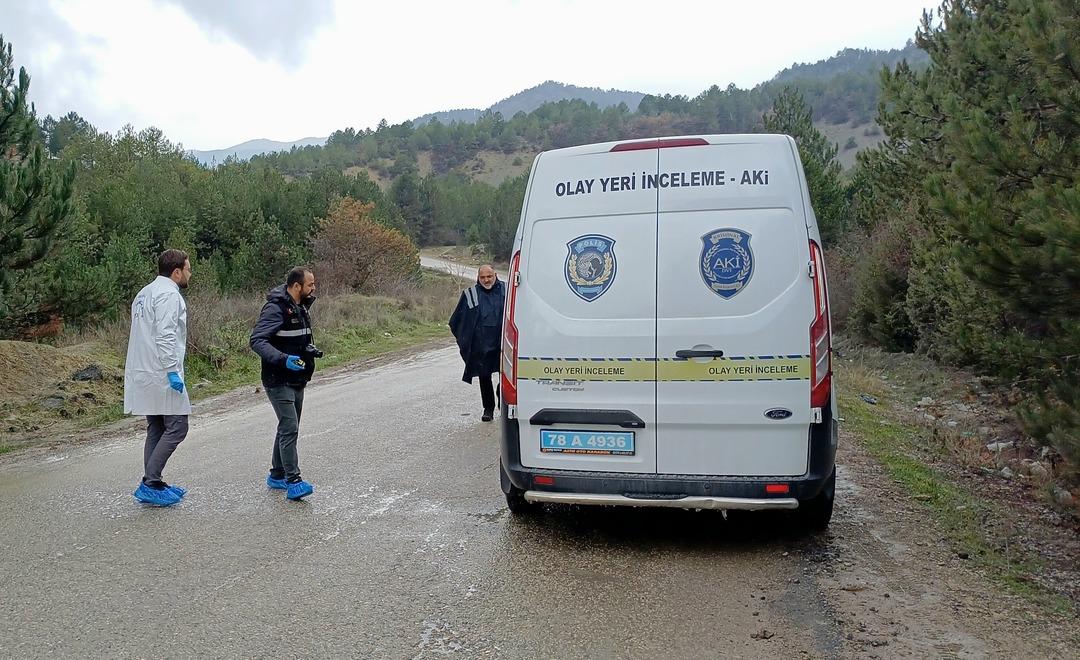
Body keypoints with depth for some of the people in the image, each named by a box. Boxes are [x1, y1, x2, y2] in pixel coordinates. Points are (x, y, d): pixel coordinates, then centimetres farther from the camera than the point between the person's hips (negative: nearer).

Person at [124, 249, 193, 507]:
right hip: (161, 375, -10)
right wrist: (173, 371, -22)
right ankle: (150, 484, -7)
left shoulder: (145, 293, 21)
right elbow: (165, 336, -21)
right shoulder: (168, 294, -12)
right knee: (176, 427, -6)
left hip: (144, 375, 10)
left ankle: (152, 485, 17)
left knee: (157, 429, 14)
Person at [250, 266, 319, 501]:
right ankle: (293, 482, -11)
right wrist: (283, 359, -33)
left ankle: (277, 475, 27)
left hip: (297, 380, 10)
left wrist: (311, 349, 10)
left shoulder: (301, 307, 11)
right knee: (290, 428, -13)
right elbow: (257, 340, -24)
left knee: (288, 428, 16)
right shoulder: (276, 308, -18)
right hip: (279, 381, -10)